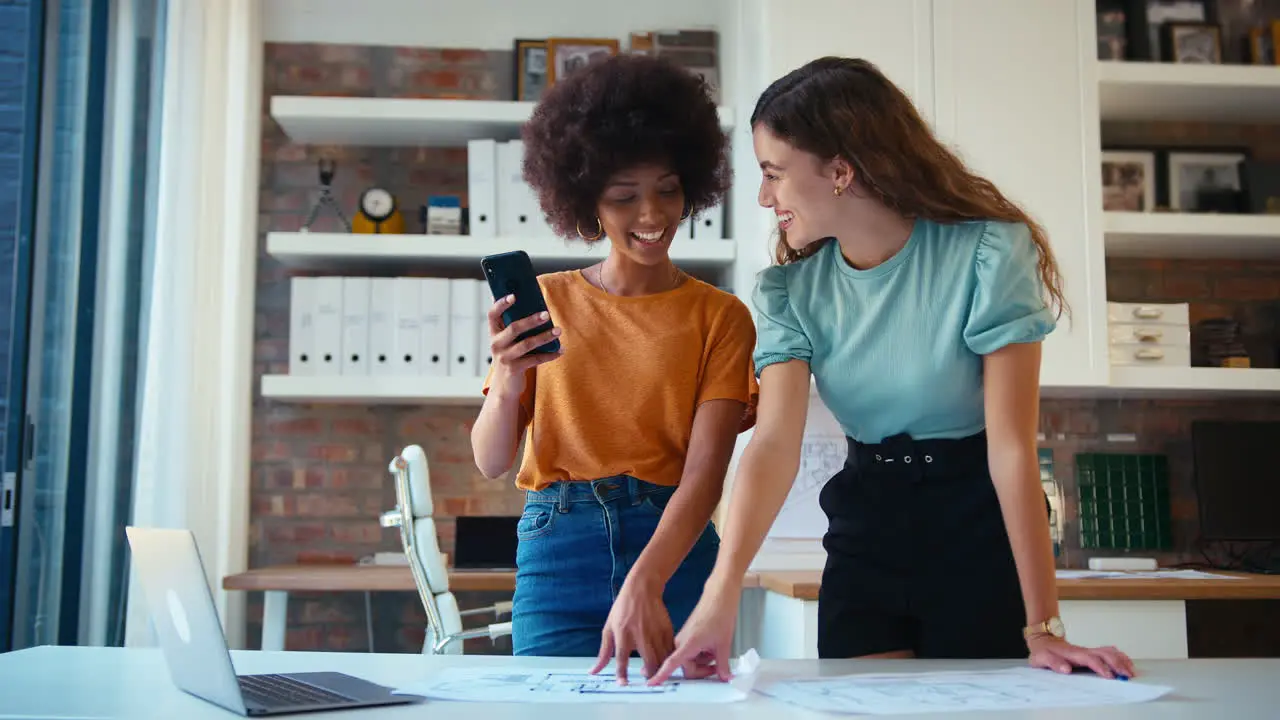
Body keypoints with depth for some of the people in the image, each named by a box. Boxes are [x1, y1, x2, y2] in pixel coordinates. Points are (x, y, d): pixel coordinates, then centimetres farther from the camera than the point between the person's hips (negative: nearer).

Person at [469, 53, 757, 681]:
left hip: (674, 547, 0)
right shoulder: (543, 303, 7)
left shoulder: (721, 316, 2)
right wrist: (508, 382, -18)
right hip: (557, 548, 1)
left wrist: (644, 586, -26)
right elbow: (490, 461, 3)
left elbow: (705, 471, -10)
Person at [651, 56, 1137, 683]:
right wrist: (722, 596, -35)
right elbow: (775, 445, -20)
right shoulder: (789, 291, -7)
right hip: (867, 522, 3)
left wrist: (1042, 628, -23)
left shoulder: (987, 254, -19)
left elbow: (1012, 447, -21)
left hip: (980, 520, -3)